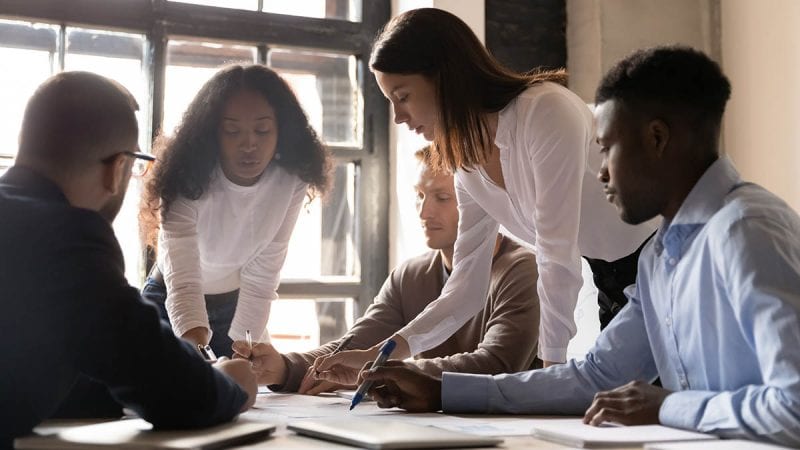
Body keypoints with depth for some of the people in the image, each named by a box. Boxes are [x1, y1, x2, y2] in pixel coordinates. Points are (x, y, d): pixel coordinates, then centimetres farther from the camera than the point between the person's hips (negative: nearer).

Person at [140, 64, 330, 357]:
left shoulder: (291, 182, -20)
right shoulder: (188, 180, -30)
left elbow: (261, 278, -18)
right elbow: (182, 281, -41)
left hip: (236, 305, 3)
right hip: (171, 304, -2)